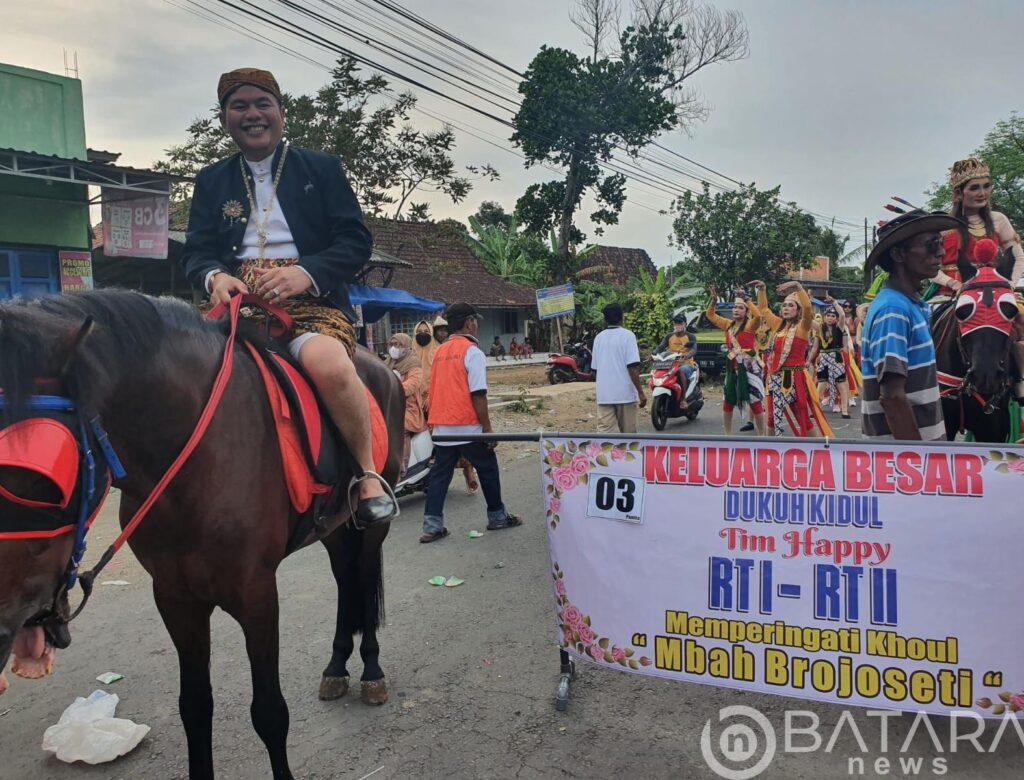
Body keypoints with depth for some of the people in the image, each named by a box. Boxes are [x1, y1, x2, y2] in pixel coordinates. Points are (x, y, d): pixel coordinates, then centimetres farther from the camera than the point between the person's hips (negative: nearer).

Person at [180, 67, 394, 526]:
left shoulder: (322, 168, 13)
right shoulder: (211, 181, 21)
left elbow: (356, 241, 3)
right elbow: (196, 250, 12)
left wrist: (306, 272, -17)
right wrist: (215, 276, -14)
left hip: (310, 301, -3)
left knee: (327, 362, -37)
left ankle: (368, 474, -16)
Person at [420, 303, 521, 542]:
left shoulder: (440, 352, 11)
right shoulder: (472, 352, -11)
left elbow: (436, 390, 14)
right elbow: (478, 395, -16)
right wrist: (487, 427, -11)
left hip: (442, 427, 6)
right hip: (468, 427, -6)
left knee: (439, 474, 8)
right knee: (488, 470, 10)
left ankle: (432, 526, 5)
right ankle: (497, 516, 21)